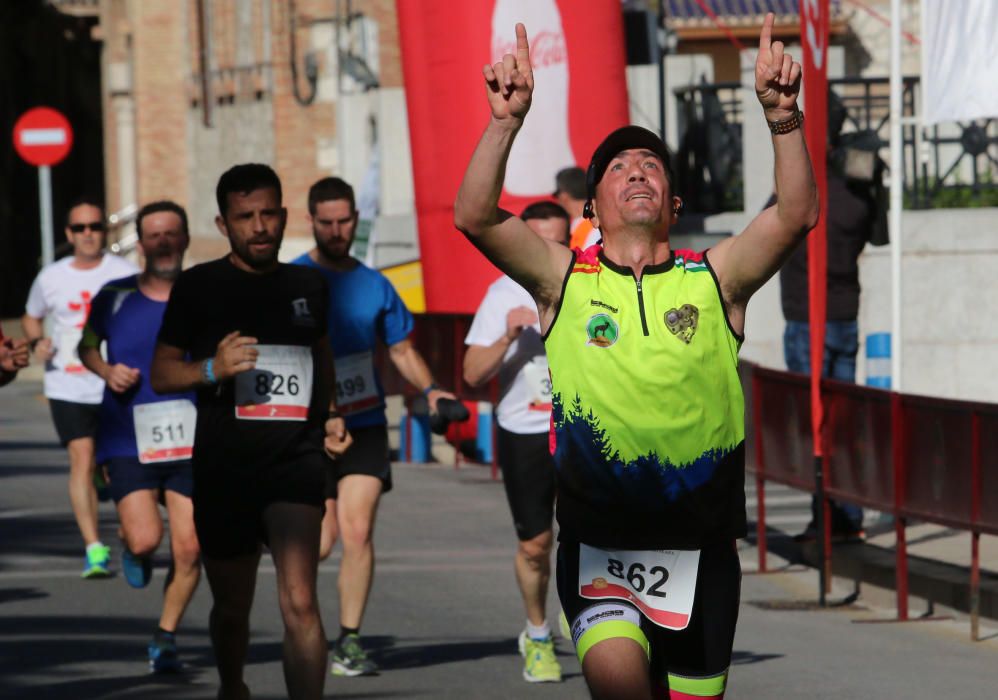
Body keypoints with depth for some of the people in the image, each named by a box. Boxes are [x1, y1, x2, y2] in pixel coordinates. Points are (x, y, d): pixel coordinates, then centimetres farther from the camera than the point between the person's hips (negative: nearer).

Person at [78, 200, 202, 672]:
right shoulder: (115, 296, 1)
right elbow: (87, 346, 17)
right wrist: (108, 371, -3)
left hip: (191, 440, 1)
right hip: (129, 439, -1)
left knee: (189, 550, -3)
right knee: (145, 540, -15)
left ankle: (165, 638, 16)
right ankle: (129, 547, 23)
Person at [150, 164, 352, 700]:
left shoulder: (308, 285, 9)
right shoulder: (198, 286, 0)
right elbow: (160, 374, 1)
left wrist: (330, 415, 12)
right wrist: (212, 369, -19)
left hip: (295, 460, 0)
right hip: (222, 467, 0)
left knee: (299, 602, -17)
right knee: (232, 606, 13)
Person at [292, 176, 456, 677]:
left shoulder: (374, 285, 9)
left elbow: (402, 350, 16)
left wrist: (430, 389, -2)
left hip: (364, 424, 2)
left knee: (358, 532, -10)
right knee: (322, 541, -4)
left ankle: (349, 641, -4)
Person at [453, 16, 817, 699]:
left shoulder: (714, 279, 6)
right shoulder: (564, 278, 4)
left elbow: (796, 215, -8)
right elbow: (475, 217, -9)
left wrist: (783, 118, -22)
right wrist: (506, 121, -21)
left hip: (700, 546, 2)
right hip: (598, 543, -2)